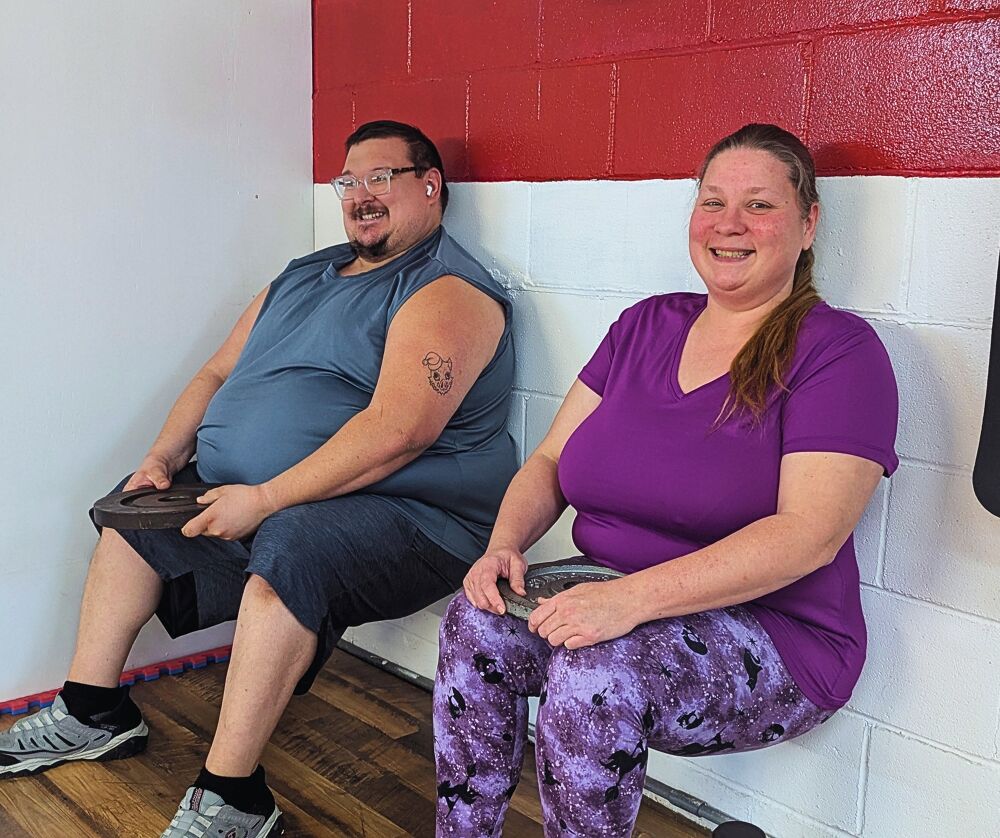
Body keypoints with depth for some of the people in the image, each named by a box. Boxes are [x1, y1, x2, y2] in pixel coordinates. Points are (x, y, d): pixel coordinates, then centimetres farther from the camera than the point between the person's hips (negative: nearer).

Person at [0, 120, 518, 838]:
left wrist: (265, 498, -26)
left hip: (398, 514, -9)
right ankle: (94, 712, 24)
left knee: (287, 547, -37)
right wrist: (164, 458, 4)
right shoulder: (300, 279, 18)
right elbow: (218, 375, 20)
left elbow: (397, 430, -26)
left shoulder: (447, 292, -12)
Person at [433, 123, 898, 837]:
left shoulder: (839, 350, -7)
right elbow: (550, 460, 11)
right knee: (476, 620, -21)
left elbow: (808, 534, -20)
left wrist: (634, 596, -30)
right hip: (613, 609, 5)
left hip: (774, 637, -5)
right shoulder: (645, 326, 11)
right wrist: (505, 543, -11)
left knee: (595, 669, -32)